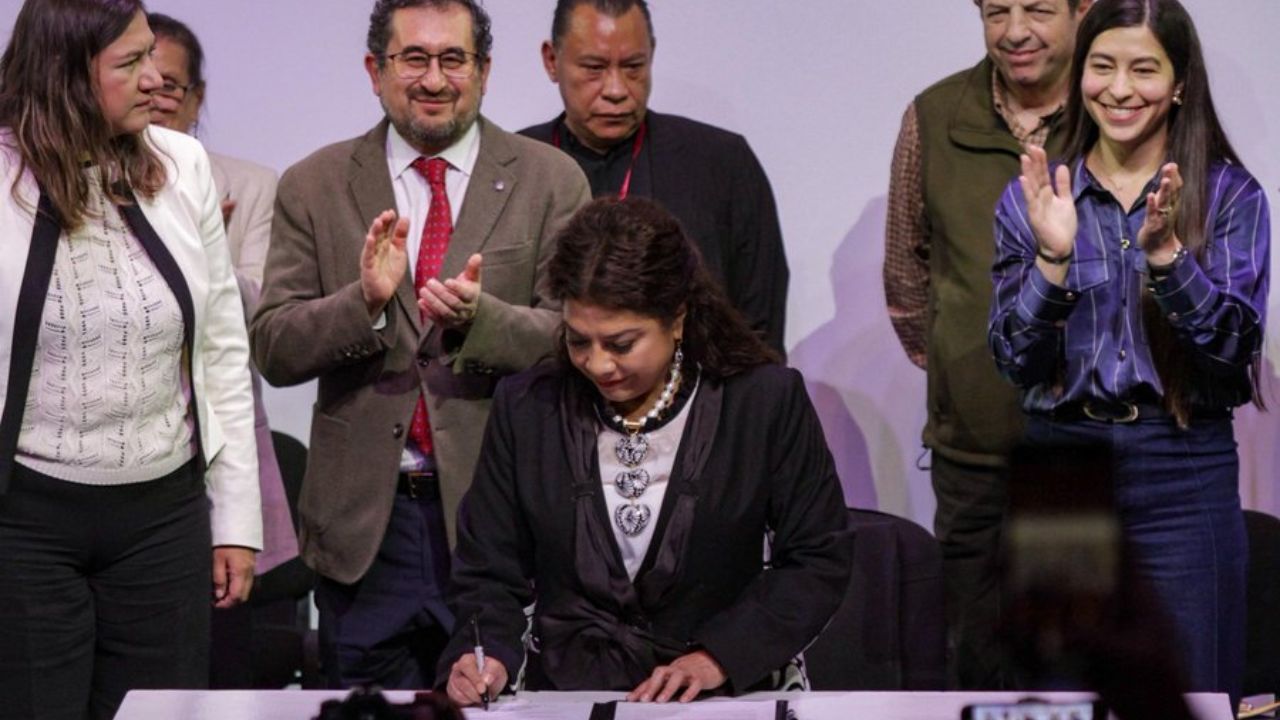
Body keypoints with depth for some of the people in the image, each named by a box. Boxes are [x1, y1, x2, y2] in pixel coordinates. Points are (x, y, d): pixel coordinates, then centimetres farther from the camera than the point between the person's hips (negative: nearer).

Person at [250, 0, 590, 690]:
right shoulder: (314, 188, 5)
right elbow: (273, 350, -1)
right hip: (366, 521, 1)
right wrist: (365, 301, -19)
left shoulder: (551, 183, 2)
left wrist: (477, 316, -23)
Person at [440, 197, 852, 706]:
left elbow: (819, 562, 2)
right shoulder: (526, 409, 5)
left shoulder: (766, 401, 0)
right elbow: (488, 572, 9)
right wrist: (484, 656, -12)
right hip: (563, 692, 2)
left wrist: (719, 656, -9)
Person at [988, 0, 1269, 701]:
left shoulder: (1230, 195, 0)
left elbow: (1235, 347, -9)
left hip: (1182, 475, -2)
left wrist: (1165, 253, -23)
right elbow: (1015, 361, -1)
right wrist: (1053, 259, -17)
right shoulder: (1031, 198, 5)